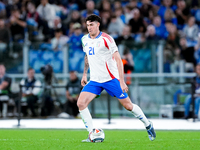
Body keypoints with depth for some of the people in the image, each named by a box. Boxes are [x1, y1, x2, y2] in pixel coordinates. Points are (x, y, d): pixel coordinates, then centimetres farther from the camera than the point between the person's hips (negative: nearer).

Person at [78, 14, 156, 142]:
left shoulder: (106, 39, -14)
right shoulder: (85, 40, 5)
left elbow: (118, 60, -16)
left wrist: (122, 81, -21)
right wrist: (84, 74, 20)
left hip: (111, 78, -5)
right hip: (95, 80, 5)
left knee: (128, 105, 0)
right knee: (81, 103, -14)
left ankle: (148, 125, 24)